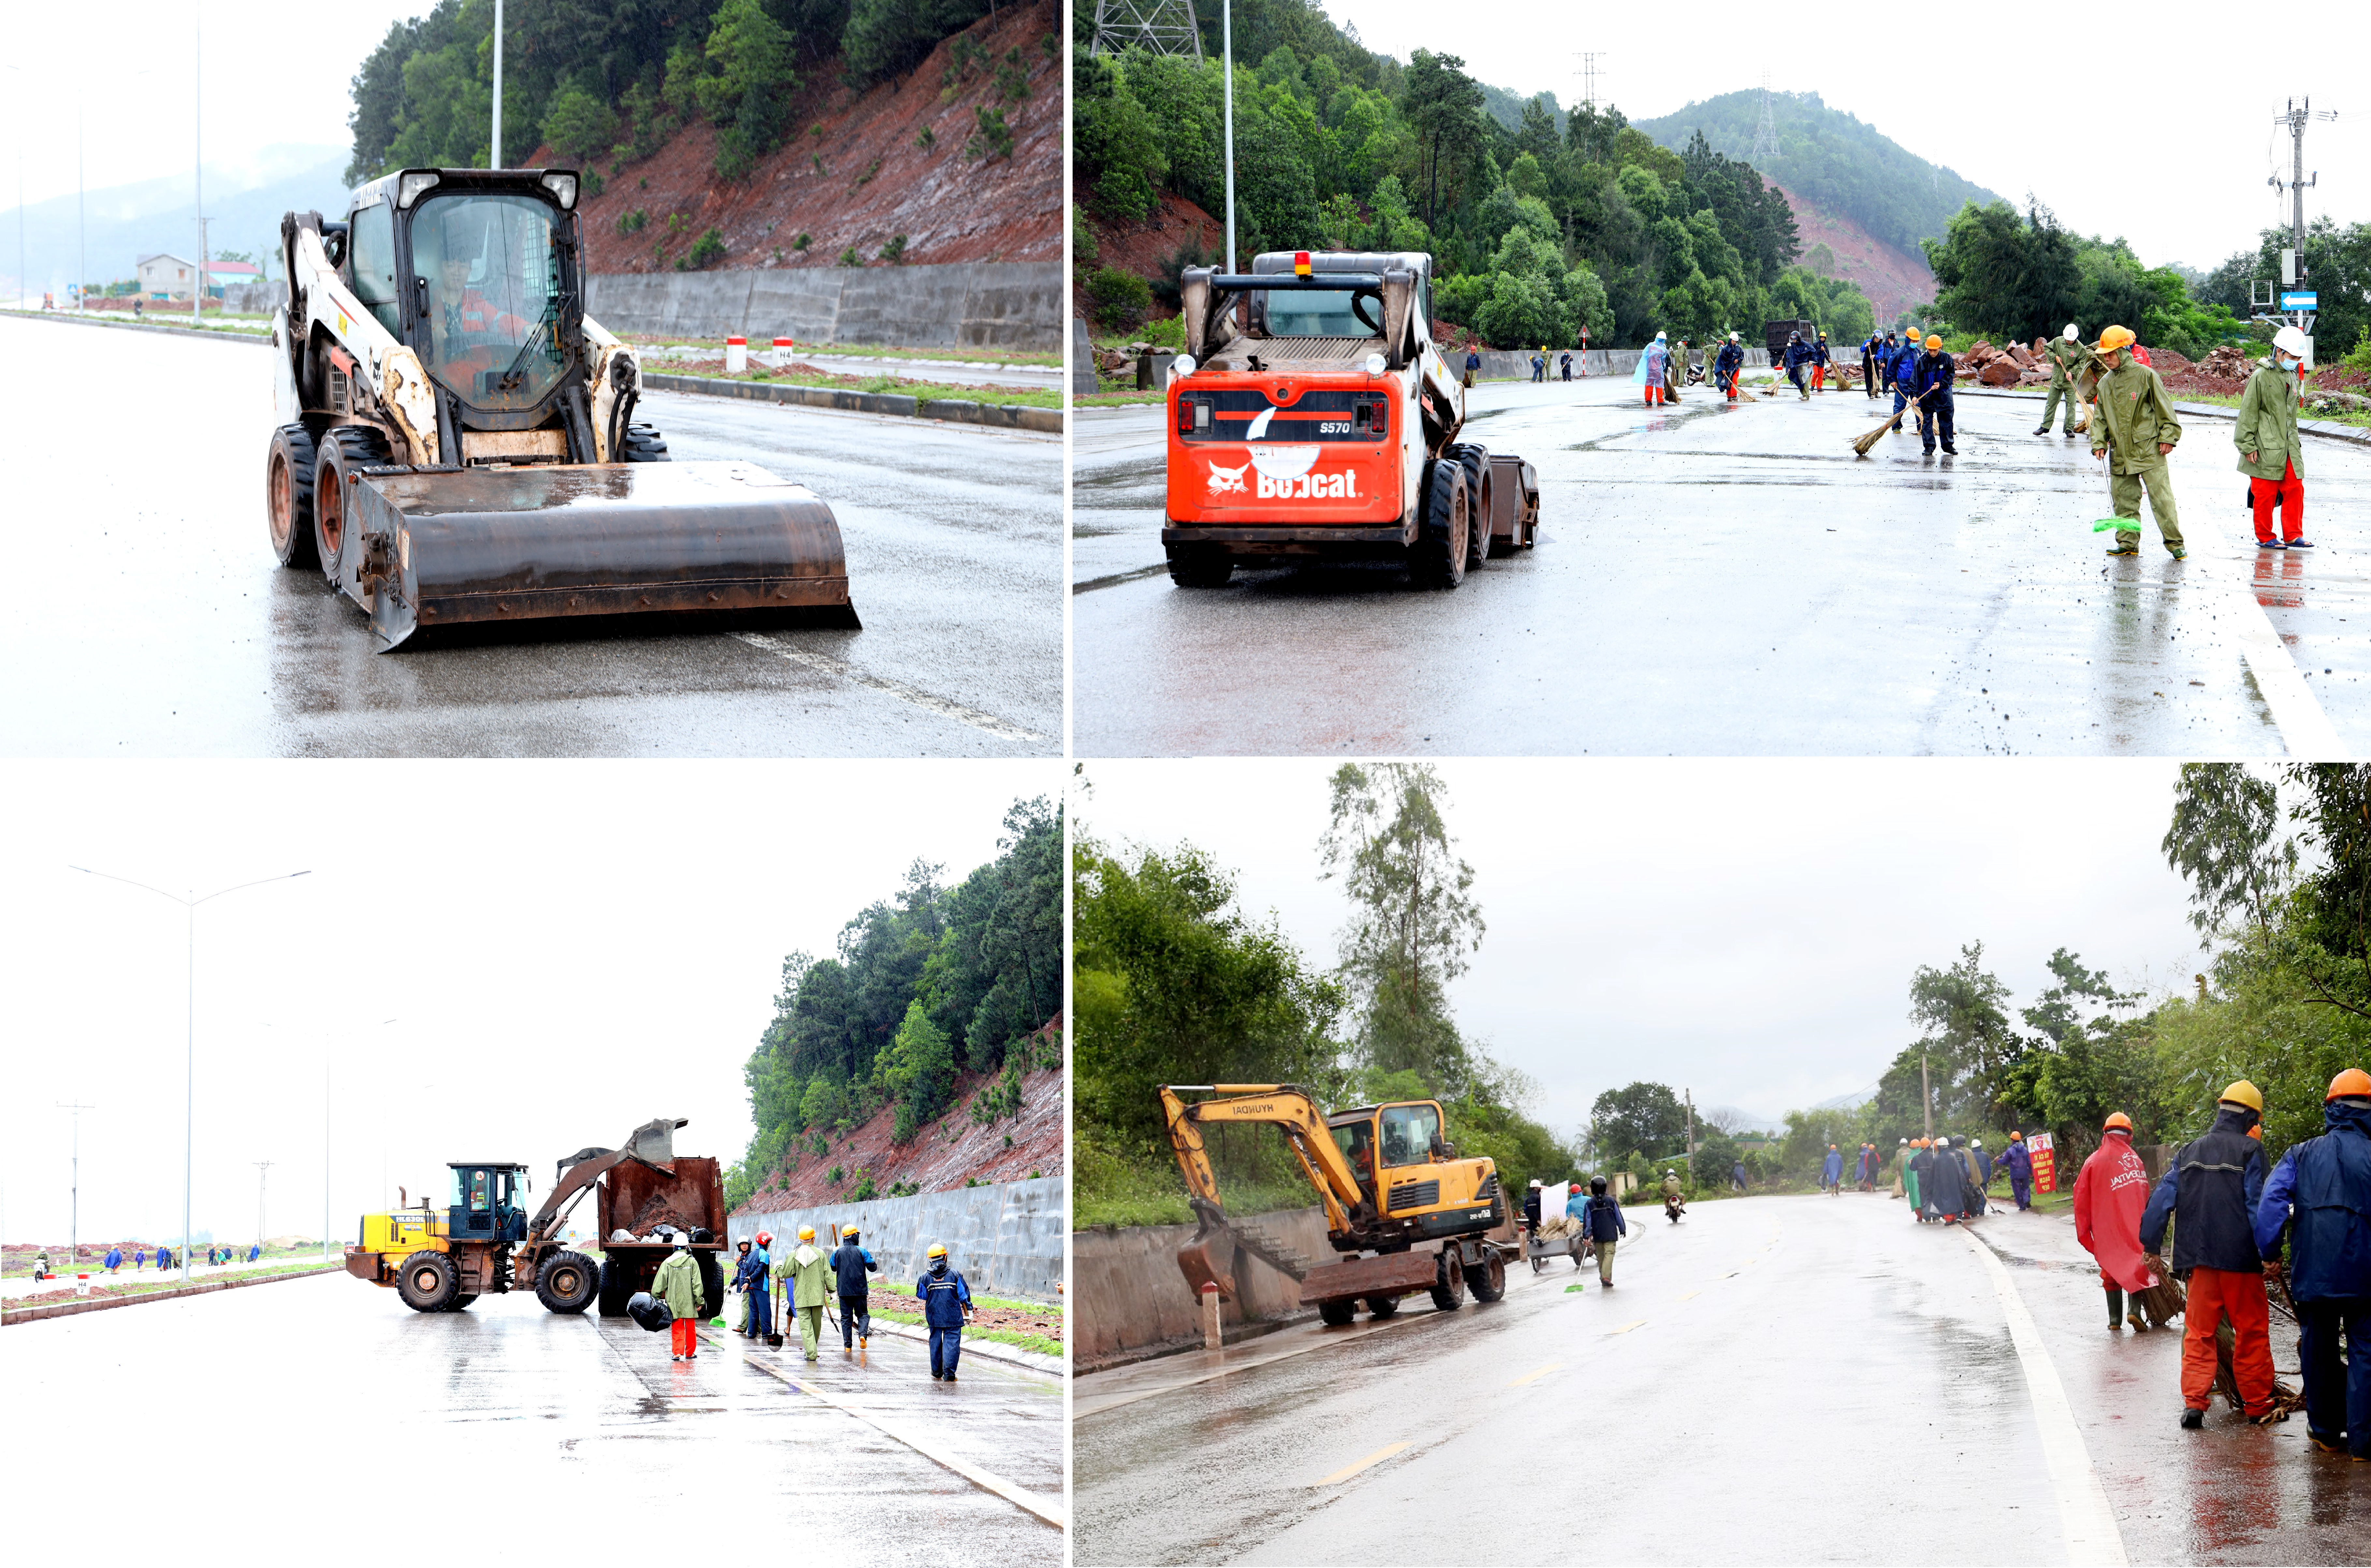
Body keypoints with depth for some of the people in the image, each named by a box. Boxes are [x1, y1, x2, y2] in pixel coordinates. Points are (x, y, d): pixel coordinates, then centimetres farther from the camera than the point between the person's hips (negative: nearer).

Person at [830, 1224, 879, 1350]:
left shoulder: (838, 1253, 0)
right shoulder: (862, 1252, -6)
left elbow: (832, 1268, 15)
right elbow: (873, 1268, -4)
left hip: (844, 1291, 1)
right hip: (860, 1290, -1)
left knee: (846, 1317, 7)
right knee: (863, 1314, 11)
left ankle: (848, 1345, 1)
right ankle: (863, 1334, -17)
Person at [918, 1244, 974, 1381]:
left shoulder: (926, 1277, -2)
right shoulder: (954, 1274, -5)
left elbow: (922, 1295, 10)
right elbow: (964, 1295, -1)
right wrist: (968, 1312, 8)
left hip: (933, 1316, 2)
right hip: (953, 1317, -2)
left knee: (935, 1342, 15)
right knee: (952, 1343, -2)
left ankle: (937, 1371, 22)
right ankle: (949, 1373, -10)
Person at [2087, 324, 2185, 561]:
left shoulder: (2145, 376, -6)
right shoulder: (2105, 383, 10)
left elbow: (2164, 408, -3)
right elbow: (2100, 416, 15)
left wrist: (2168, 438, -7)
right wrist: (2099, 442, 2)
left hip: (2149, 450, -5)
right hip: (2120, 453, 5)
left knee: (2161, 498, -6)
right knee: (2123, 499, 7)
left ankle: (2175, 543, -1)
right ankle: (2127, 542, 16)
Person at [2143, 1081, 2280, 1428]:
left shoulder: (2189, 1152, 8)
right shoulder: (2249, 1151, -7)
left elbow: (2161, 1200, 7)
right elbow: (2257, 1204, -12)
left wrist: (2151, 1246, 11)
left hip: (2199, 1257, 4)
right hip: (2241, 1257, -4)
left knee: (2199, 1332, 9)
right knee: (2251, 1332, 7)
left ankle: (2193, 1403, -1)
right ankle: (2258, 1404, 12)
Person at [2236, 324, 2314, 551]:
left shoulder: (2293, 377, 12)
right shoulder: (2261, 377, -10)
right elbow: (2248, 413, -10)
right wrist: (2247, 445, -12)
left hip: (2288, 447, 7)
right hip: (2265, 447, -7)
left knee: (2295, 489, 2)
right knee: (2266, 493, -1)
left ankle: (2293, 535, 10)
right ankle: (2265, 538, 10)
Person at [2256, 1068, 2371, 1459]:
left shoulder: (2302, 1156, 4)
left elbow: (2272, 1200, -7)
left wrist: (2270, 1253, -3)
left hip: (2313, 1275, 2)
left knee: (2319, 1353, 15)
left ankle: (2325, 1431, 24)